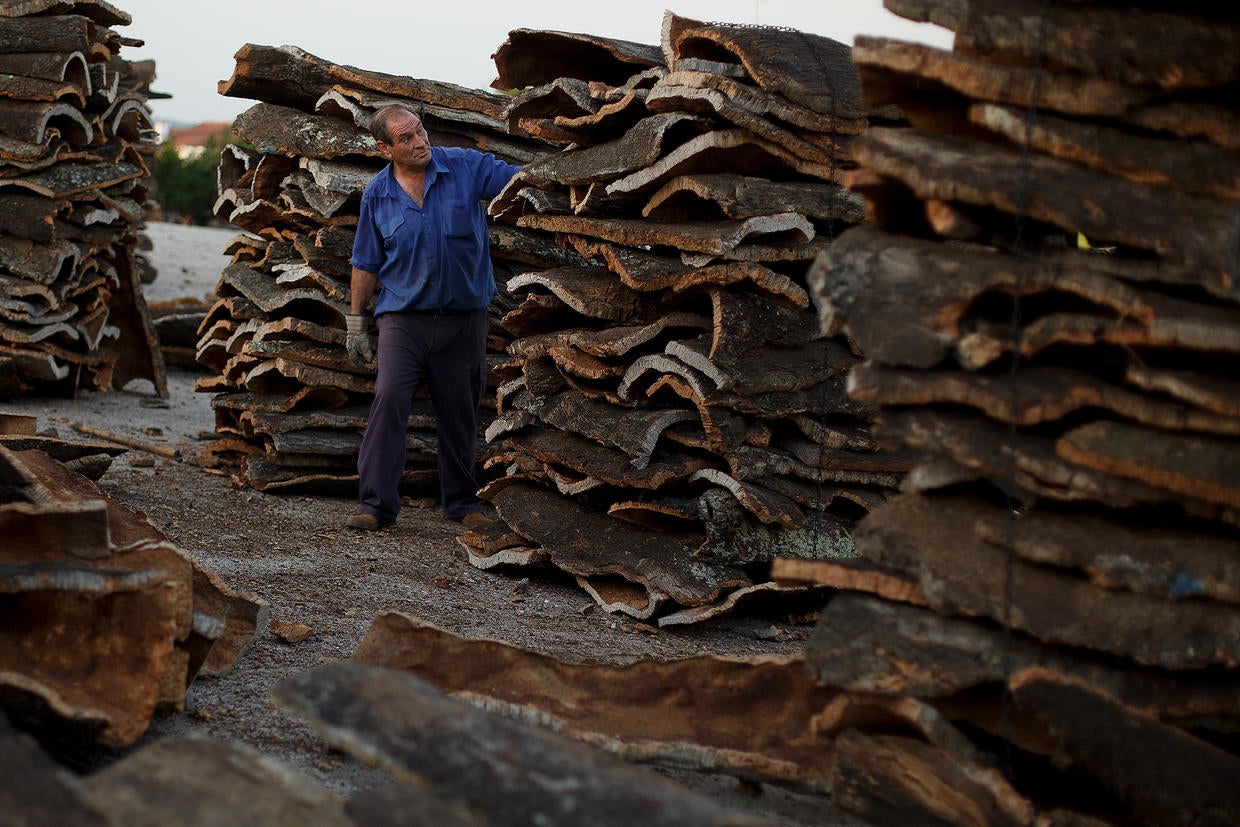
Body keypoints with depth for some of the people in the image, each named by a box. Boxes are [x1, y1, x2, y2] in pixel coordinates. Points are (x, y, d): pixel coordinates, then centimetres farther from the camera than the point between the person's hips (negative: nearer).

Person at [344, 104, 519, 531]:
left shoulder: (465, 167, -2)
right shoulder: (378, 194, 1)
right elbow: (366, 263, 9)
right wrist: (356, 324, 10)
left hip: (463, 315, 1)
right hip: (403, 315, -1)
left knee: (459, 412, 9)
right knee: (390, 397, -17)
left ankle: (462, 502, 25)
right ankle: (376, 504, -14)